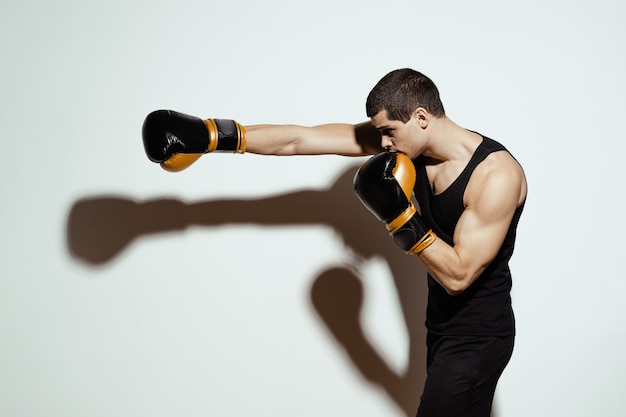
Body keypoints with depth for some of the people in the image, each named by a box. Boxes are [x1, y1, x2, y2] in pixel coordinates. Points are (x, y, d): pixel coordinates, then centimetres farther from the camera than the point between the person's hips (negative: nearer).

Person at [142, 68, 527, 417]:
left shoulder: (496, 174, -25)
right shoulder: (404, 139, -5)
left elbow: (457, 275, -25)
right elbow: (299, 140, -8)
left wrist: (399, 215, -28)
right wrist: (209, 135, -11)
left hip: (477, 337, -8)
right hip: (443, 327, 8)